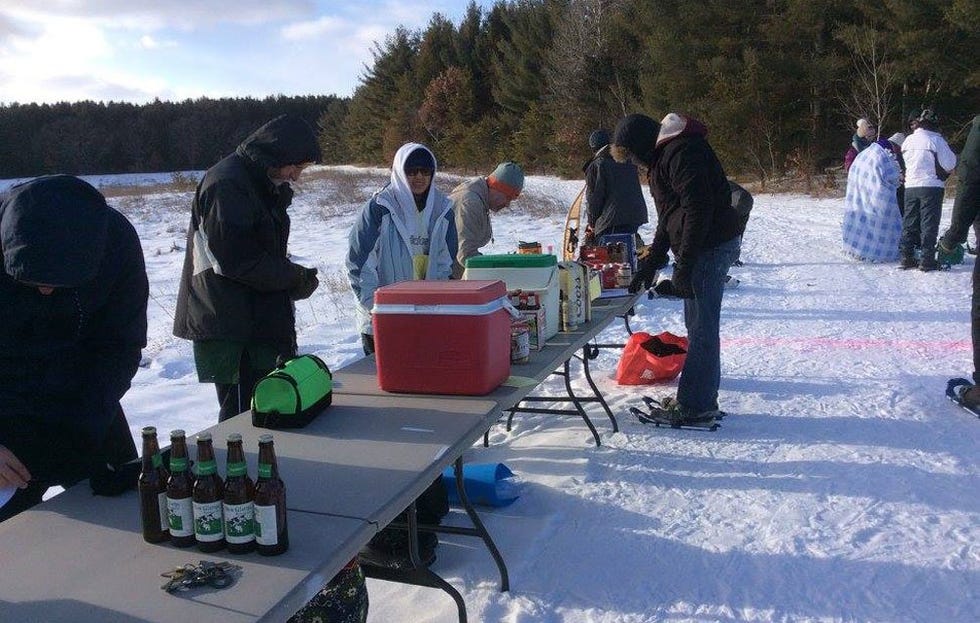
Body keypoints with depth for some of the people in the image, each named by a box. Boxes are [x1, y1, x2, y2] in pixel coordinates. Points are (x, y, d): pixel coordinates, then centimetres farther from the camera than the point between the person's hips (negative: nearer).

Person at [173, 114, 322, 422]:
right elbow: (236, 259, -21)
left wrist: (291, 274, 1)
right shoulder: (227, 183, -15)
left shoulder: (264, 186, 17)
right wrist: (296, 277, -12)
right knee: (241, 412, -7)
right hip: (227, 329, -10)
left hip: (259, 324, 10)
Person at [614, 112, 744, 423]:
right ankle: (703, 397, 24)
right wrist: (650, 263, 21)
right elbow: (669, 216, 23)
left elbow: (698, 209, -24)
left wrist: (684, 266, -23)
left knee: (701, 327, -6)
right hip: (702, 247, 11)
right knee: (699, 324, 14)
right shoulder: (665, 155, 19)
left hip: (711, 246, -11)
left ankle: (695, 403, 1)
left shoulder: (682, 152, -15)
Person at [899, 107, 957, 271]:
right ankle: (927, 260, -1)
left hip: (910, 187, 4)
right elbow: (949, 165, -8)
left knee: (909, 223, 10)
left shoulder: (908, 140, 3)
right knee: (929, 224, 0)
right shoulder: (936, 140, -10)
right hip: (932, 186, -4)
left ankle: (907, 258, 10)